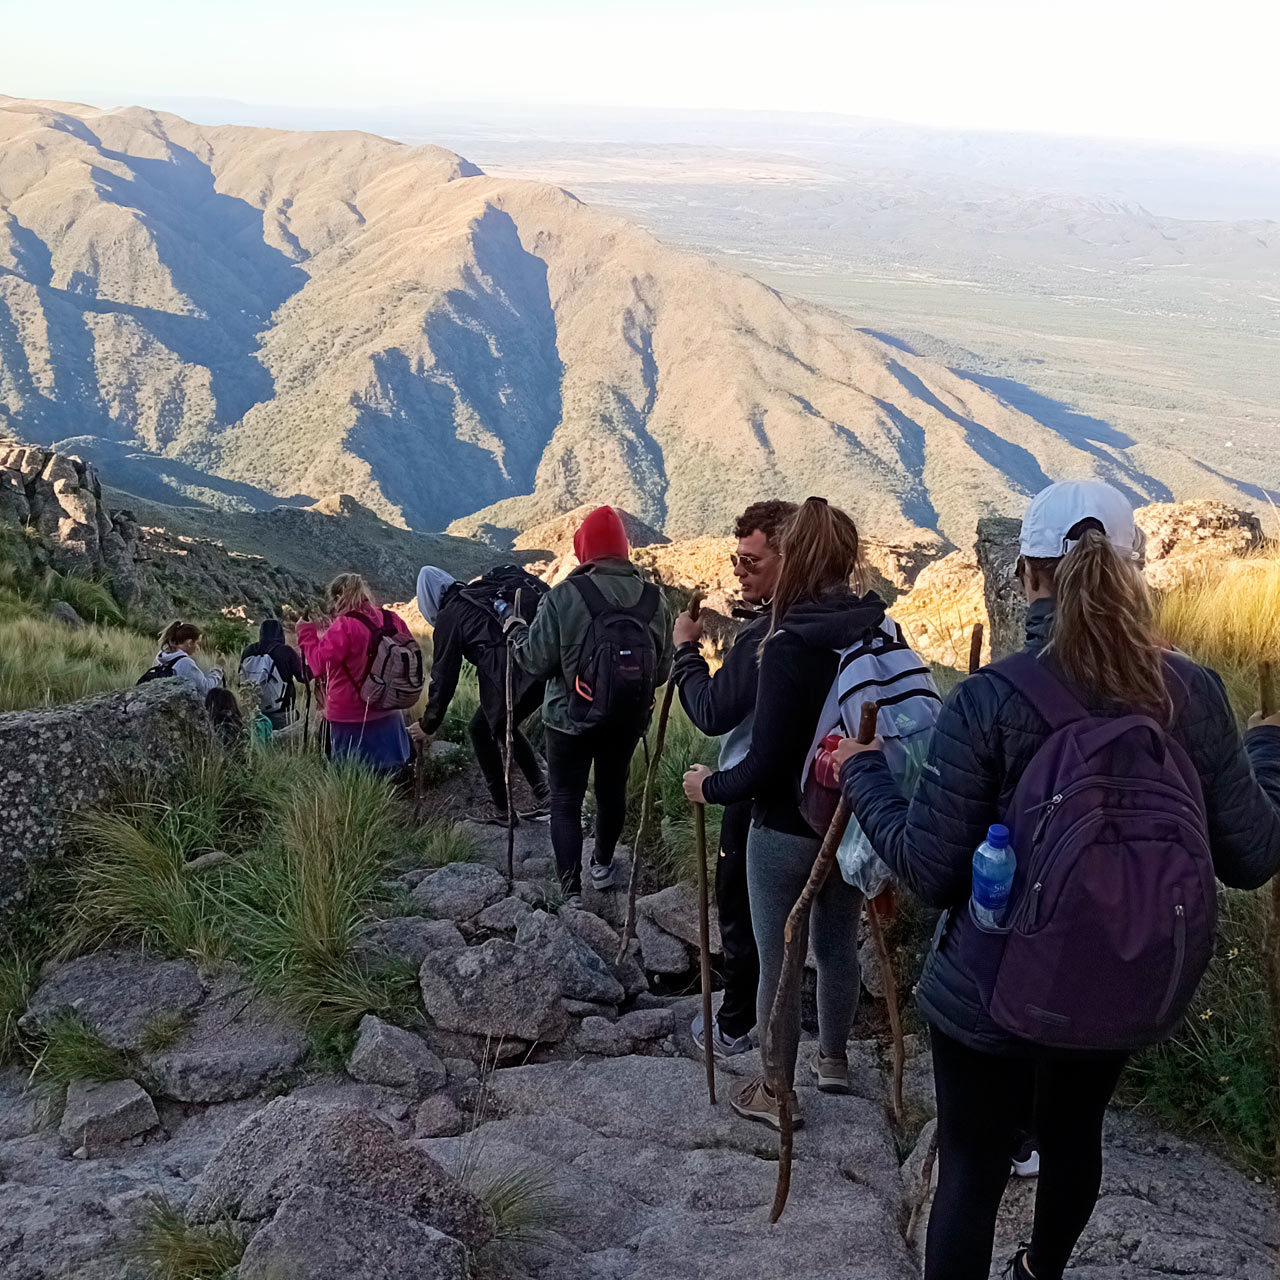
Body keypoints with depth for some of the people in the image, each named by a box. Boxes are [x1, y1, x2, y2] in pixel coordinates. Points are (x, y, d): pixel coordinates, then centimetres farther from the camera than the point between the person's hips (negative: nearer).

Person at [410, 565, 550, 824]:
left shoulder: (448, 617, 3)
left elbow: (444, 676, 5)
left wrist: (428, 725, 15)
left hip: (510, 678, -8)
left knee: (481, 730, 13)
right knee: (504, 728, 25)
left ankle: (501, 810, 17)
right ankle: (544, 797, 21)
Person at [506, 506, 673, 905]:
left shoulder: (564, 596, -19)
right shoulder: (653, 599, -7)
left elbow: (537, 661, -15)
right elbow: (662, 670, -1)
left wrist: (515, 632, 4)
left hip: (571, 720, -4)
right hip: (629, 721, 4)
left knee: (566, 801, 7)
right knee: (613, 789, 23)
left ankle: (572, 891, 3)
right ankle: (603, 864, 44)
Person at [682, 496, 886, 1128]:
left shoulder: (787, 648, -23)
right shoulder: (882, 633, -5)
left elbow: (765, 764, -22)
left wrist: (712, 787, -5)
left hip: (786, 832, -6)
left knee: (777, 964, 9)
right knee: (838, 945, 24)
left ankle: (777, 1094, 22)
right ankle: (834, 1059, 42)